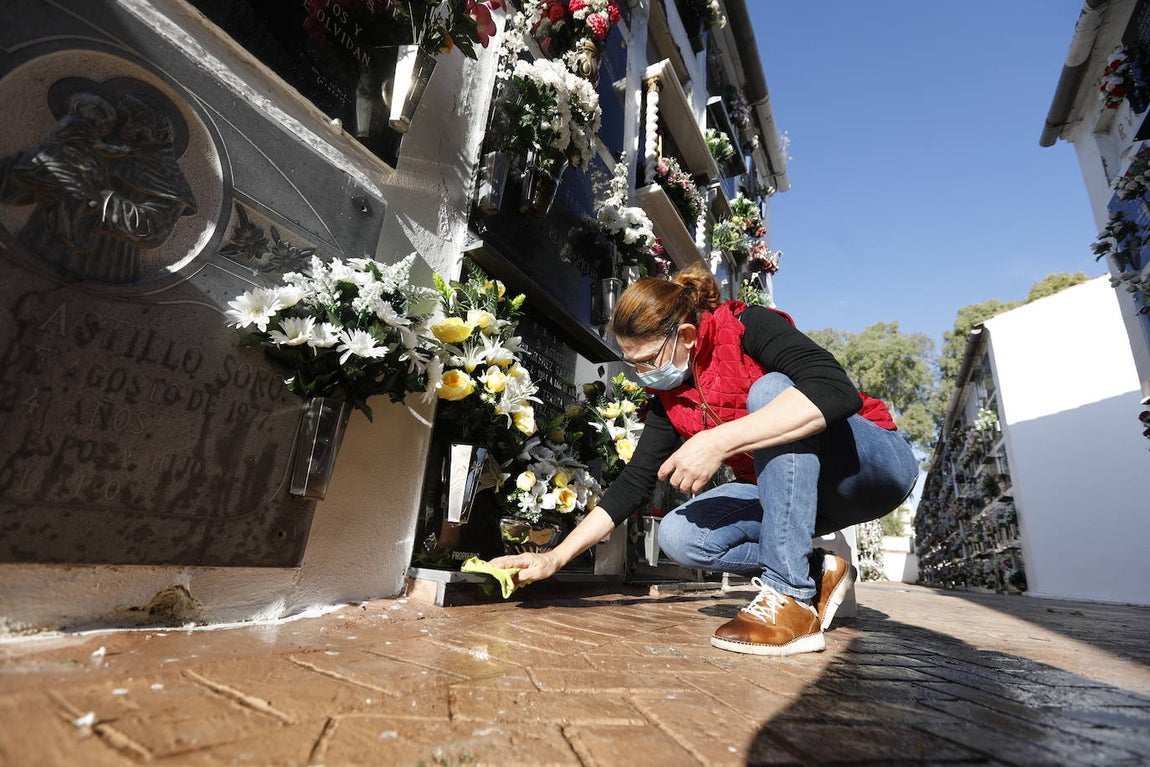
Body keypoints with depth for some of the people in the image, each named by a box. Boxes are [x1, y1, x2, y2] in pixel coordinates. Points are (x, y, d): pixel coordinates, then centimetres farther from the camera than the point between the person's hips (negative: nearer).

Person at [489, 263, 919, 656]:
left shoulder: (749, 327, -20)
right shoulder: (669, 400, -2)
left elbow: (837, 391, -37)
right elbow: (632, 483, -2)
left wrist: (719, 441, -43)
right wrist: (555, 558, -6)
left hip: (876, 462, -5)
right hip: (796, 493, 6)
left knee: (770, 389, -33)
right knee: (678, 535, -16)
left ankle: (792, 595, -31)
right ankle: (819, 572, 0)